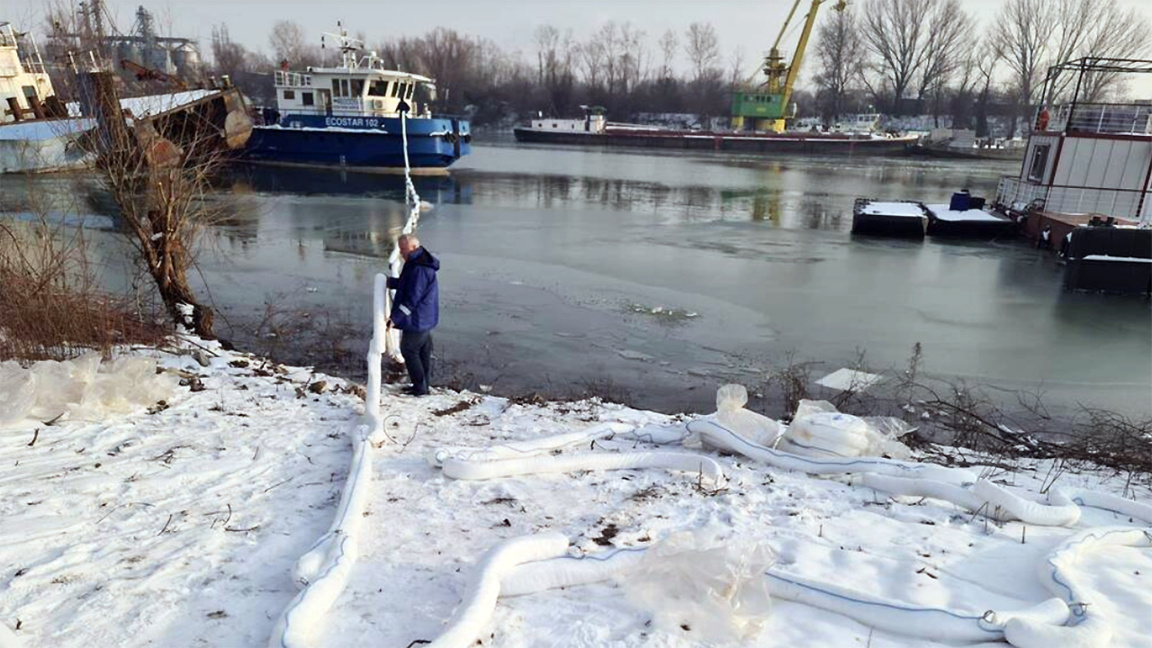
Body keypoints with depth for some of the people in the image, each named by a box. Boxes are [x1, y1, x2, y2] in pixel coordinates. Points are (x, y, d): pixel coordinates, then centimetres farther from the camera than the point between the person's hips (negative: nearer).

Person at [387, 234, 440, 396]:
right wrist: (389, 281, 3)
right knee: (424, 351, 17)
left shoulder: (419, 269, -26)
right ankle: (423, 384, 29)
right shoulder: (416, 263, 9)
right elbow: (405, 284, 20)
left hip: (417, 320, -10)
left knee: (409, 351, 1)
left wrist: (395, 317, -23)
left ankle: (420, 387, 9)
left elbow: (412, 299, -27)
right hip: (425, 318, 10)